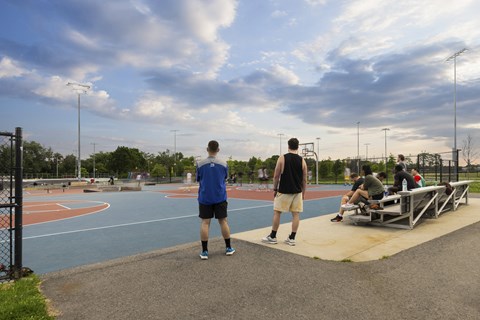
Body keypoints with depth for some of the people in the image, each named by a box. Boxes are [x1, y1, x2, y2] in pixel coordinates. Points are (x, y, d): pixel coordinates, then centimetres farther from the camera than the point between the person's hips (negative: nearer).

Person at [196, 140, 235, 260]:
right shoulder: (224, 164, -4)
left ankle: (204, 251, 7)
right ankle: (228, 248, 20)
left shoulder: (200, 164, -7)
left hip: (205, 198, 0)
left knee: (205, 222, 4)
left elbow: (198, 180, 5)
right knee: (223, 221, 10)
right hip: (220, 197, 1)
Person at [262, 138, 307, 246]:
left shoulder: (282, 158, -5)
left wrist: (275, 189, 5)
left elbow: (276, 176, -5)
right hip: (297, 191, 3)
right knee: (296, 214, 8)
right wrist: (303, 192, 13)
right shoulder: (302, 160, 2)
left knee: (277, 212, 7)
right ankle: (292, 238, 13)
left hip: (284, 191, -3)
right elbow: (304, 179, 4)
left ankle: (272, 237, 15)